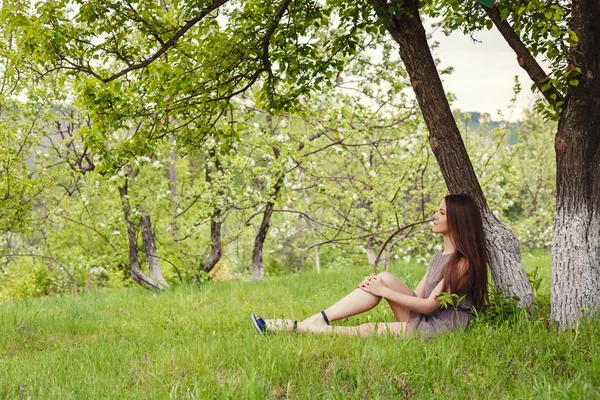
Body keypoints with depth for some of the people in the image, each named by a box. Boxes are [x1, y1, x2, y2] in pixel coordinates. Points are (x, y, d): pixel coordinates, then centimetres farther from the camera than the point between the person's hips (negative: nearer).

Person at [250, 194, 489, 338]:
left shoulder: (463, 262, -14)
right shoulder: (439, 257, 15)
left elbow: (430, 305, -17)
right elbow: (417, 296, 10)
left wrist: (383, 291, -13)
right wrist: (380, 286, -5)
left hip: (442, 328, -8)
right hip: (423, 320, 8)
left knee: (370, 330, -24)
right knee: (385, 278, -14)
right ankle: (317, 321, -21)